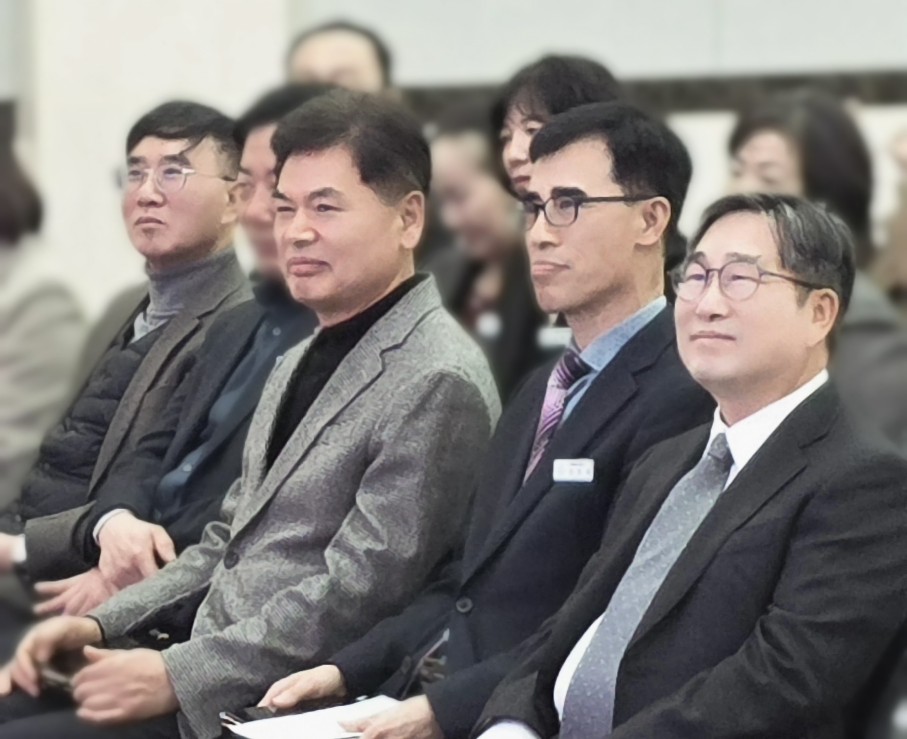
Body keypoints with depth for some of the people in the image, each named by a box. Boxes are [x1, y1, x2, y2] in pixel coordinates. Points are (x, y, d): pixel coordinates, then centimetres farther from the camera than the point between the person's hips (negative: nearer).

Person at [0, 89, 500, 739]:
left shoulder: (437, 384, -14)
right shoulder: (302, 364, 18)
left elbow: (356, 595, -19)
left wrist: (176, 677, -19)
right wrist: (102, 625, 7)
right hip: (194, 666, 9)